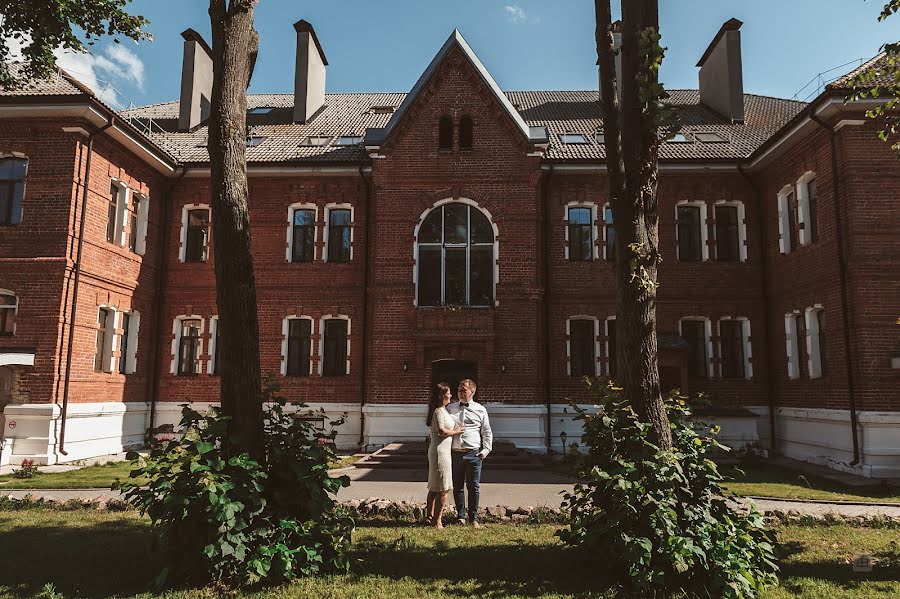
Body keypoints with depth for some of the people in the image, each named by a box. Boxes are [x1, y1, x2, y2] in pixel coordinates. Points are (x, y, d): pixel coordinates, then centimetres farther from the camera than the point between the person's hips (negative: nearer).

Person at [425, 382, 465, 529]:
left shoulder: (442, 410, 15)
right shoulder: (439, 411, -16)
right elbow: (441, 431, -25)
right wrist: (456, 431, -12)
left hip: (437, 451, 10)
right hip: (440, 451, -10)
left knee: (434, 487, 15)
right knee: (444, 489, -4)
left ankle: (429, 516, 23)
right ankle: (437, 521, 1)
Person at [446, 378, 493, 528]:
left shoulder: (480, 410, 5)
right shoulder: (450, 408, 9)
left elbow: (487, 432, 10)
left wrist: (486, 450, 0)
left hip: (473, 454, -2)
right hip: (455, 453, 2)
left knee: (473, 487, 1)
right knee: (457, 487, 9)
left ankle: (474, 518, 12)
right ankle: (460, 516, 22)